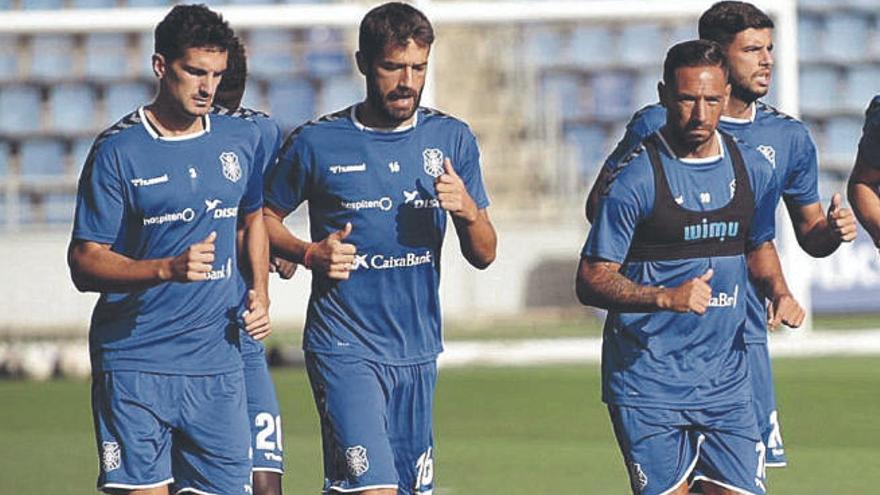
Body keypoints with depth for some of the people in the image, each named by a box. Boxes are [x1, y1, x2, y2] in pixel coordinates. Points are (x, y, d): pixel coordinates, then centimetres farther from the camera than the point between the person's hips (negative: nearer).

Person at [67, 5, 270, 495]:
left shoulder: (243, 140, 9)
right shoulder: (117, 151, -6)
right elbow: (84, 264, -8)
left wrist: (260, 291, 12)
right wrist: (168, 269, -23)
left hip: (218, 362, 4)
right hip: (134, 363, -4)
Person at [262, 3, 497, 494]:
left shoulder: (452, 139, 6)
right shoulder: (318, 143, -4)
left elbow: (484, 255, 8)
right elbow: (265, 218, 10)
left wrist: (468, 212, -13)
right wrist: (309, 254, -10)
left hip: (418, 351, 5)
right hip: (345, 348, -4)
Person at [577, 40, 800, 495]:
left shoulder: (752, 169, 7)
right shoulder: (638, 176, -10)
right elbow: (591, 282, -10)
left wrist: (778, 291, 5)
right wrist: (665, 298, -25)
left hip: (725, 382, 4)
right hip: (647, 384, -4)